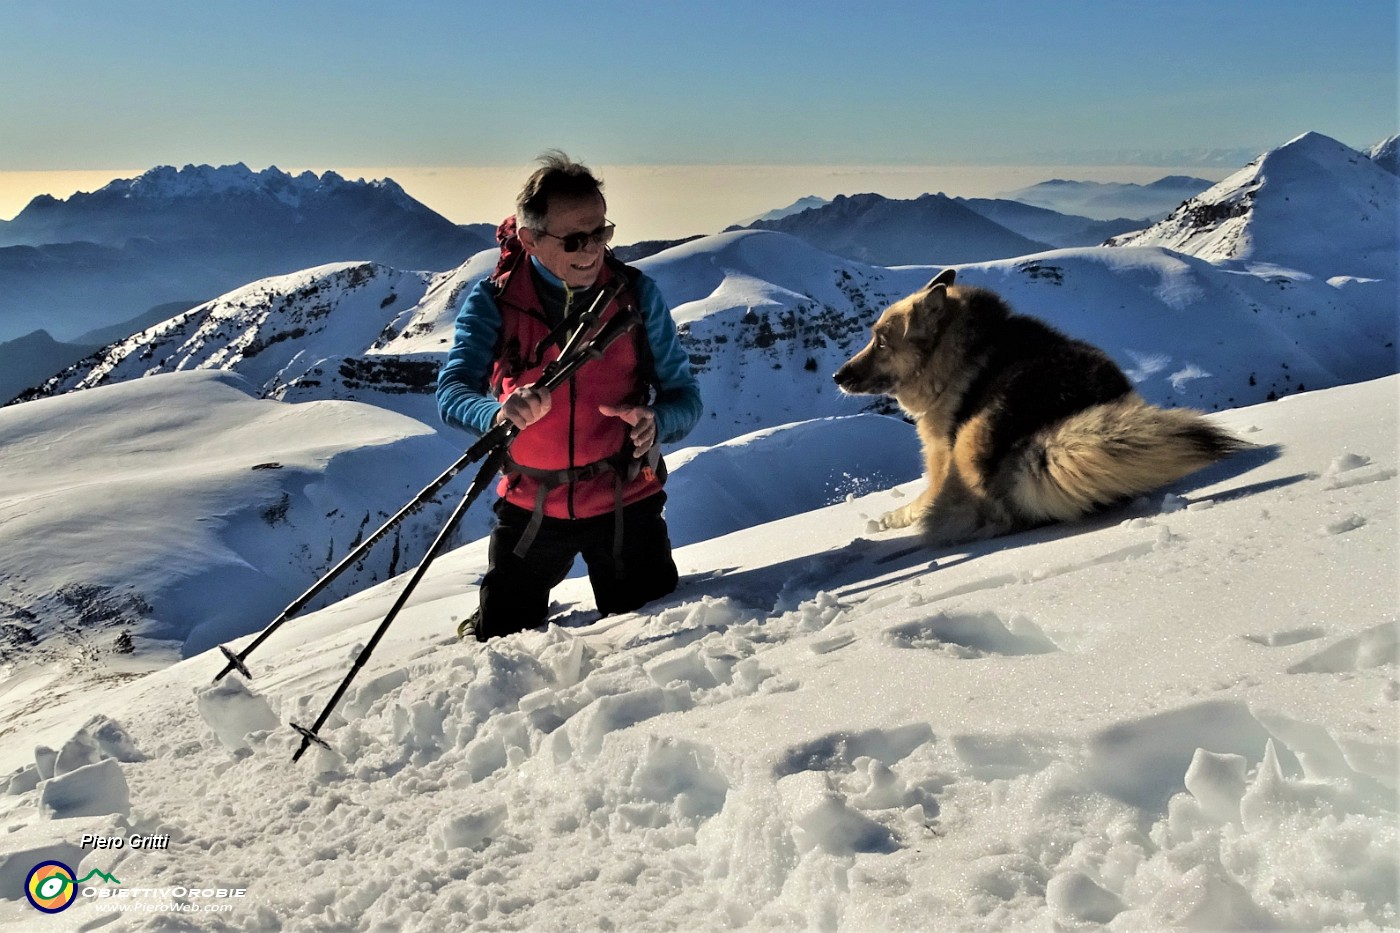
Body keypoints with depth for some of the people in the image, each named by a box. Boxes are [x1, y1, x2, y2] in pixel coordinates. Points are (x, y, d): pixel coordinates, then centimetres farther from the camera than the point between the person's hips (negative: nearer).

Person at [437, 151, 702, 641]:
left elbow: (683, 395, -6)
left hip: (624, 502, 0)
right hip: (530, 506, 0)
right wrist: (499, 412, -45)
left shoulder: (637, 293, -8)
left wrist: (654, 422, -29)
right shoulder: (493, 301, -11)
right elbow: (452, 391, -22)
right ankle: (526, 603, 45)